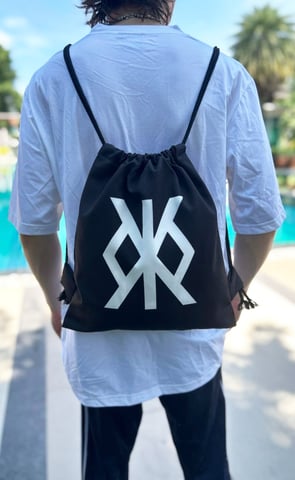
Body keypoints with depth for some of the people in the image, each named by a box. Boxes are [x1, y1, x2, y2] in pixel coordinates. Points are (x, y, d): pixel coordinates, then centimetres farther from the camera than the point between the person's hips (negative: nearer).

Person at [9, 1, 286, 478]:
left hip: (99, 337, 1)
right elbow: (260, 215, -6)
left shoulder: (52, 80, -6)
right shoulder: (226, 75, -7)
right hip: (195, 332, 0)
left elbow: (34, 221, -3)